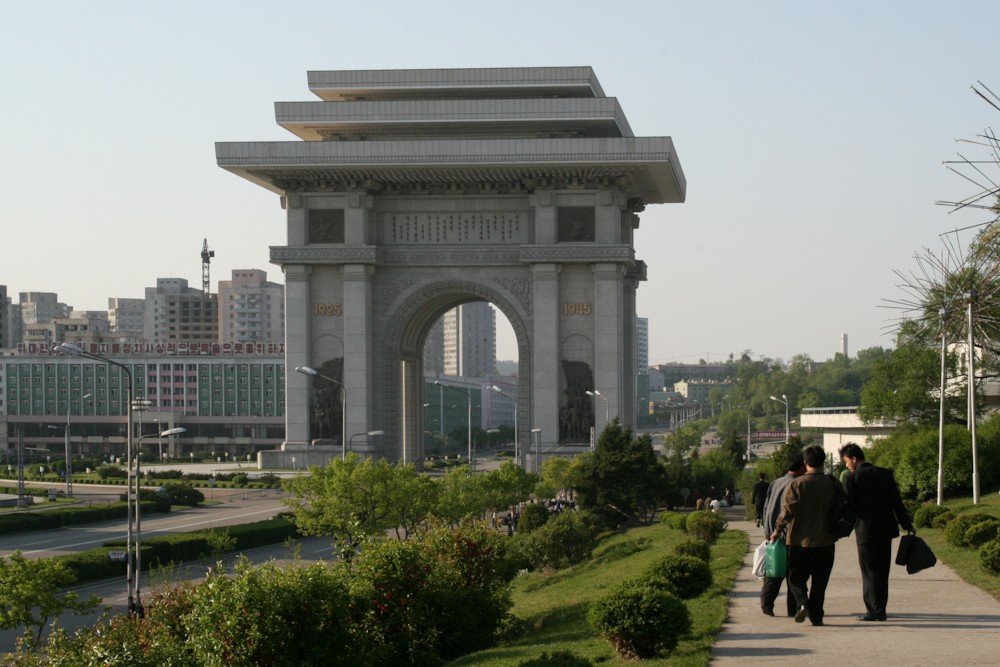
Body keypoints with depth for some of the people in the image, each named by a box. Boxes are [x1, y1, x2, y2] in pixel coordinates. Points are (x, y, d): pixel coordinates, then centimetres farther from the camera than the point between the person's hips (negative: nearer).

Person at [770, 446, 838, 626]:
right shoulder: (832, 484, -1)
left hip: (799, 539, -2)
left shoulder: (797, 484, -9)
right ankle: (816, 616, 7)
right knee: (819, 581, 9)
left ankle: (802, 603, -13)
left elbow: (787, 511, -12)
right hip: (825, 541, 2)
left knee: (796, 577, 10)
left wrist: (777, 531, 0)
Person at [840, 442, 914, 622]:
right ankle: (880, 609, 17)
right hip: (886, 529, 5)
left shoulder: (851, 479, -9)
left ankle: (874, 610, -2)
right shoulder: (885, 474, 5)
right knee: (882, 571, 13)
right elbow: (896, 502, 5)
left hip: (866, 531, -5)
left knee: (870, 572, 1)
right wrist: (907, 525, 10)